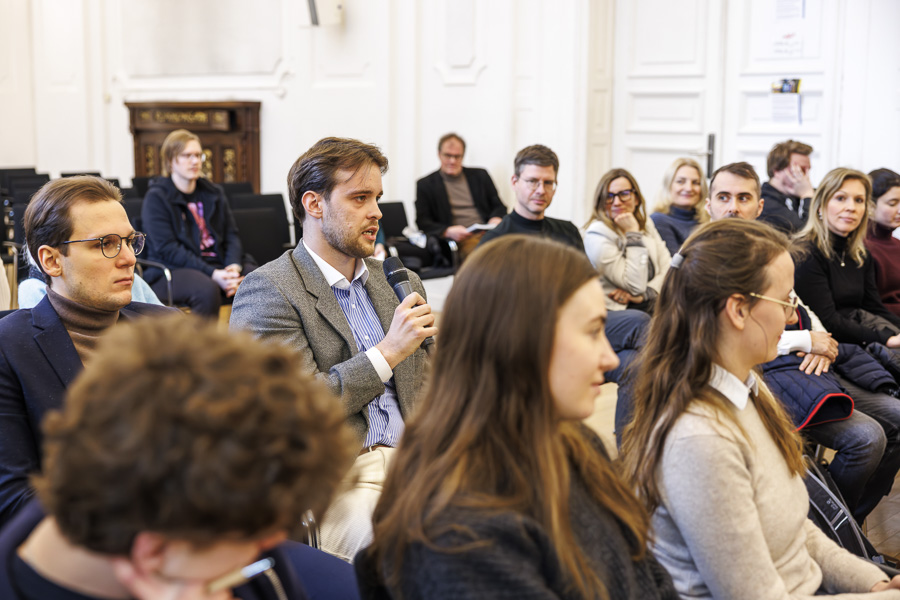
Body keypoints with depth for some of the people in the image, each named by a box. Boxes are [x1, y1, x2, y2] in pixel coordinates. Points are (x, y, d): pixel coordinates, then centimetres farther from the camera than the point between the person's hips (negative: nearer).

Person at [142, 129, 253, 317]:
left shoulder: (214, 193, 18)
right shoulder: (156, 197, 0)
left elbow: (231, 235, 11)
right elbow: (168, 249, -11)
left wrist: (234, 266, -13)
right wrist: (212, 274, -22)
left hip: (217, 264, 5)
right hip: (172, 270, -5)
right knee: (207, 289, -39)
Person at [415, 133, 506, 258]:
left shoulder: (480, 176, 21)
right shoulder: (425, 184, 13)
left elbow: (498, 206, 21)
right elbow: (423, 222, 6)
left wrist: (496, 219, -4)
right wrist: (447, 231, -14)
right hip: (461, 240, -3)